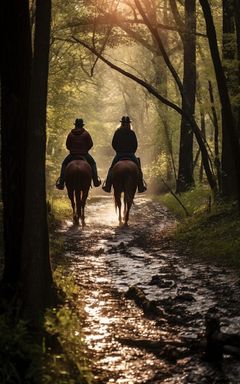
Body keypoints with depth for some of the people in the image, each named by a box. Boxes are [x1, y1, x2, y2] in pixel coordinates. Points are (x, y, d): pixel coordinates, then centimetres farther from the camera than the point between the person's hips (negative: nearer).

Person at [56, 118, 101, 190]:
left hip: (72, 155, 0)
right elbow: (91, 144, -1)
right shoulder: (86, 134, -5)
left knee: (64, 164, 21)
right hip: (84, 154, 0)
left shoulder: (70, 134, -3)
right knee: (92, 163, 24)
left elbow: (67, 145, 3)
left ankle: (61, 182, 10)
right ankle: (96, 180, 18)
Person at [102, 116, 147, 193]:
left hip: (119, 154, 0)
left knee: (111, 169, 9)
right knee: (138, 168, 11)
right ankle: (141, 185, 1)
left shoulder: (117, 132, -1)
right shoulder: (132, 133, -2)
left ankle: (107, 185, -3)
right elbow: (135, 145, 1)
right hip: (130, 154, 0)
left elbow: (113, 144, 3)